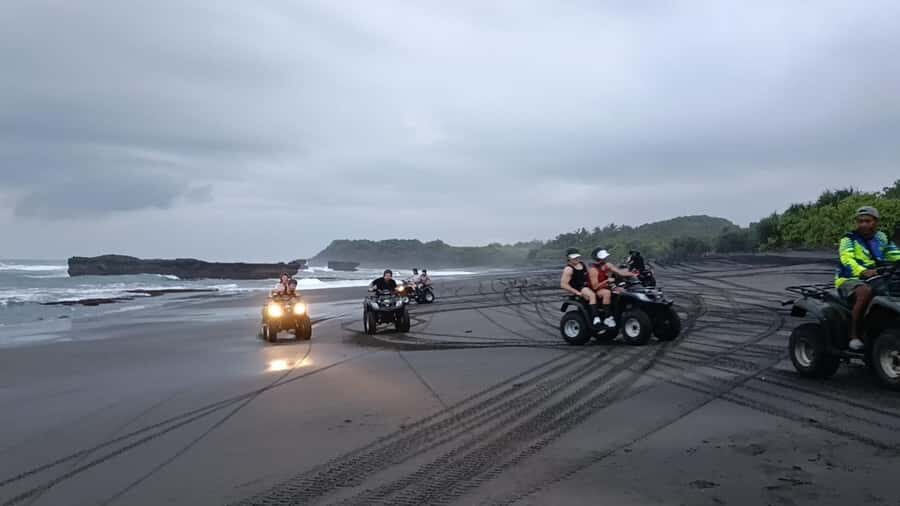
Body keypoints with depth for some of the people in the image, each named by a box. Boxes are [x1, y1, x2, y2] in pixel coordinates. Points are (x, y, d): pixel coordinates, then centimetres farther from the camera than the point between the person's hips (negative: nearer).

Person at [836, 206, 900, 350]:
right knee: (866, 292, -37)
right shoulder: (848, 240, -3)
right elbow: (847, 259, -21)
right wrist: (863, 271, -41)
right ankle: (854, 335, -32)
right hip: (850, 280, -6)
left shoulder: (881, 237, 16)